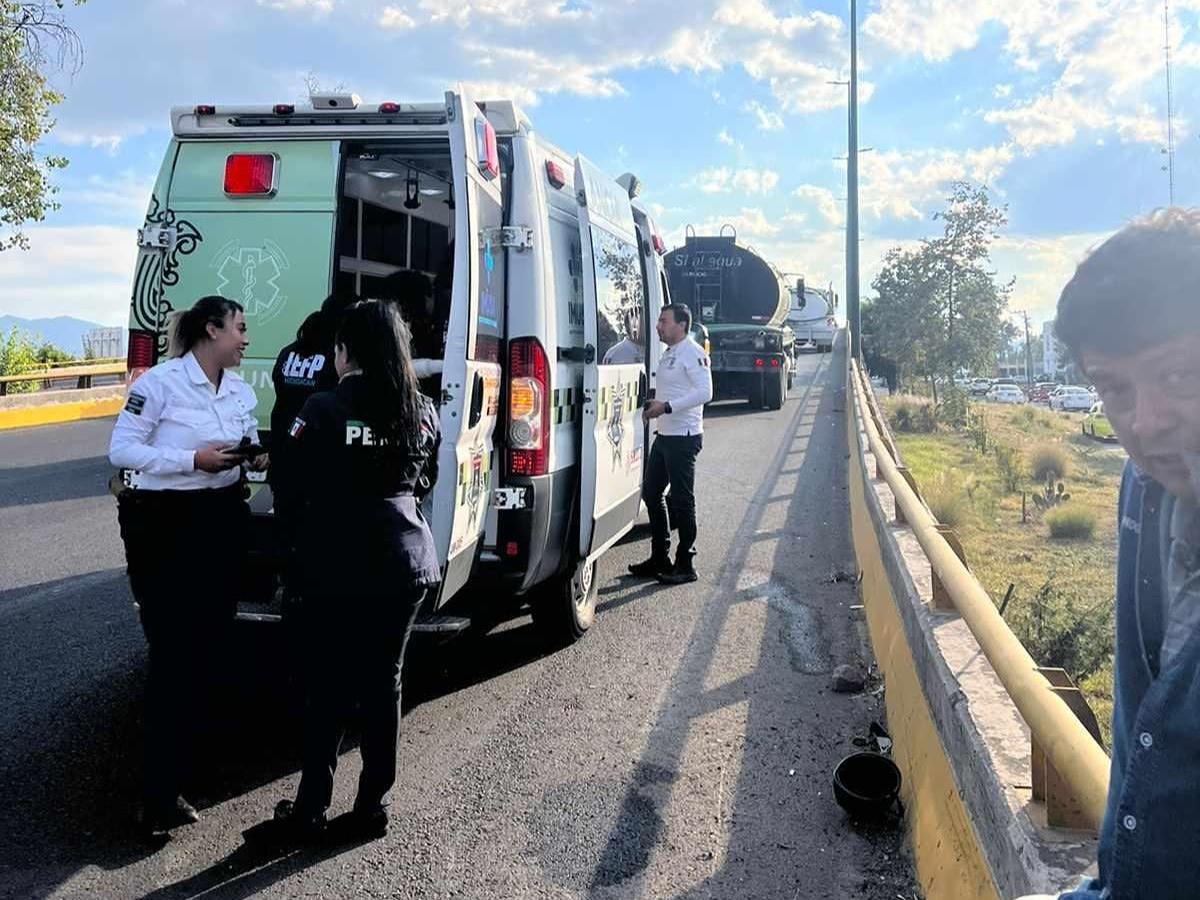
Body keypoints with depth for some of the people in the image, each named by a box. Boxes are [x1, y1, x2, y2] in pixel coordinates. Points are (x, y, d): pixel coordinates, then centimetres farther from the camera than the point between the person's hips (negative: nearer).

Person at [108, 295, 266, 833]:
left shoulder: (239, 389, 10)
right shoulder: (159, 382, -11)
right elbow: (120, 450, -13)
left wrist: (256, 457, -3)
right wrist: (193, 459, -21)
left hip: (223, 518, 7)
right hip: (164, 523, -7)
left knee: (209, 643, 12)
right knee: (174, 653, -7)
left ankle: (192, 745, 28)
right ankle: (161, 792, 0)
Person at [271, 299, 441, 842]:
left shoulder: (324, 410, -12)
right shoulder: (423, 412, 3)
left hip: (339, 567, -4)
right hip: (407, 564, 4)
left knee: (328, 686, 8)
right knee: (384, 680, 12)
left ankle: (311, 808, 17)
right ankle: (372, 807, 21)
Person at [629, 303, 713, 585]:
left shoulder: (693, 353, -12)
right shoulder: (668, 354, 17)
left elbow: (705, 392, -22)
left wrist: (666, 407, -24)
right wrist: (654, 403, 8)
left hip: (684, 437, -10)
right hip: (664, 435, 10)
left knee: (681, 501, -4)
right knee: (651, 493, 14)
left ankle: (685, 565, 5)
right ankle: (659, 557, 24)